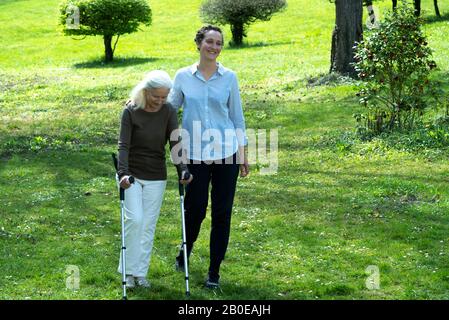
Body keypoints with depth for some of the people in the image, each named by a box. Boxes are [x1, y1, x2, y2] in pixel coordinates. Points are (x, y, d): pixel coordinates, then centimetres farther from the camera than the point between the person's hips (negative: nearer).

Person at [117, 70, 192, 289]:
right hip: (132, 175, -3)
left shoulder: (169, 112, -4)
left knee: (148, 225, 5)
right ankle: (129, 270, 1)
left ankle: (141, 273, 14)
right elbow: (123, 145, -17)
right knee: (134, 219, -13)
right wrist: (123, 173, -32)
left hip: (156, 177, 3)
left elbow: (175, 143, -11)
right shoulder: (130, 112, -11)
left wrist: (183, 170, -25)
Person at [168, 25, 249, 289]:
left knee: (222, 213, 2)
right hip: (195, 155, 0)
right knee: (195, 209, 2)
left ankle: (215, 271, 14)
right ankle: (185, 250, 34)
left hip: (225, 153, 0)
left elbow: (237, 117, 8)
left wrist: (242, 154, 6)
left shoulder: (229, 77, 2)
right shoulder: (183, 77, 2)